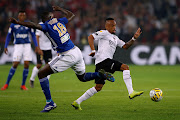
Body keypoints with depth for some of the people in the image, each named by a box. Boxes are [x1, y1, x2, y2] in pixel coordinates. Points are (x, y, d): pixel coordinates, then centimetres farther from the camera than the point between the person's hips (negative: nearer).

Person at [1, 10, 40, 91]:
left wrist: (36, 46, 3)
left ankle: (23, 85, 6)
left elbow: (33, 35, 10)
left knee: (26, 65, -6)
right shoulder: (13, 25, -1)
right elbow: (9, 36, 7)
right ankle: (7, 84, 6)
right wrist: (5, 47, 0)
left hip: (27, 45, 2)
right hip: (17, 46, -1)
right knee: (15, 65, -7)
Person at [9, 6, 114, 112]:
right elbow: (71, 15, 30)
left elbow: (33, 25, -25)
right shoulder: (60, 21, 11)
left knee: (41, 74, -1)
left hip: (68, 56, -7)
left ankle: (50, 102, -5)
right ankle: (100, 74, 8)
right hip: (77, 52, 7)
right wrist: (60, 9, 43)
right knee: (82, 77, 32)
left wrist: (17, 22, -26)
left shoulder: (47, 26, -7)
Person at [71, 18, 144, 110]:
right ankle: (131, 92, -24)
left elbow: (125, 46, 24)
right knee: (125, 67, -16)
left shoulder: (115, 38, 28)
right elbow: (90, 37, -8)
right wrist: (93, 50, -19)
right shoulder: (104, 33, 2)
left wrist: (134, 38, 12)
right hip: (103, 60, -9)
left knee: (98, 87, 9)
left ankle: (77, 102, 12)